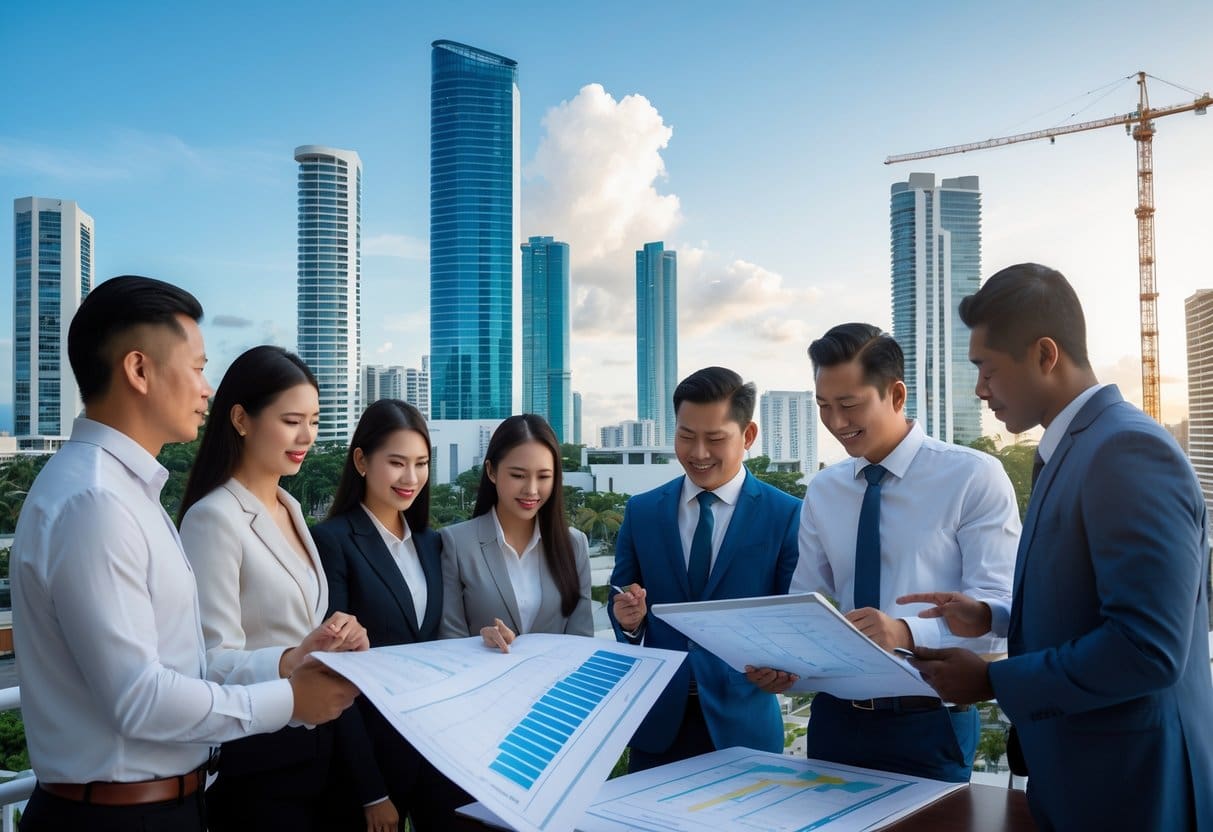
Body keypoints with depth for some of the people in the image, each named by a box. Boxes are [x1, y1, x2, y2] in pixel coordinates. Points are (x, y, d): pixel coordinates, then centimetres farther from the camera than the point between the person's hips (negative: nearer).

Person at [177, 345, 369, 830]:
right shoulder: (214, 517, -16)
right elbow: (214, 663, -19)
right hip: (255, 758, -8)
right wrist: (293, 662, -36)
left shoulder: (289, 508, 9)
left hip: (315, 744, 8)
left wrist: (340, 642, -2)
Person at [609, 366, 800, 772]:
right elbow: (621, 596, 11)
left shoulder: (786, 515, -4)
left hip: (741, 722, -2)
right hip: (657, 721, 2)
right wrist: (628, 617, -11)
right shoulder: (641, 511, 5)